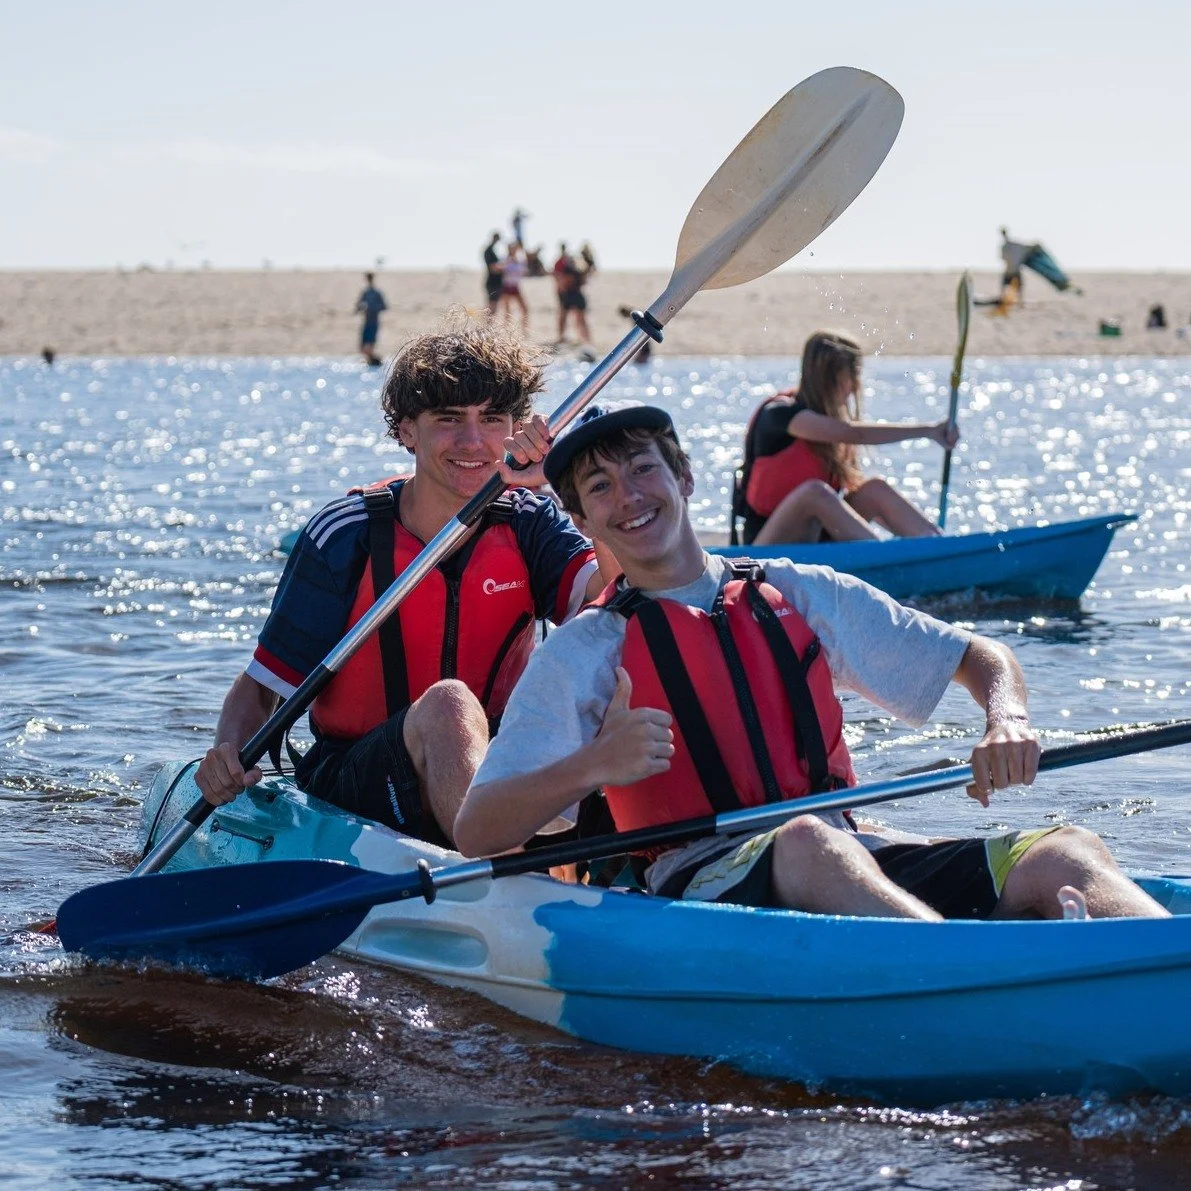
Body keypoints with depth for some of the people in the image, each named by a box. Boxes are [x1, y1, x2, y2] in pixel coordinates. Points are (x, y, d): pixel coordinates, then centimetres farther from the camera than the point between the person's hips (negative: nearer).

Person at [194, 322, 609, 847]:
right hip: (351, 793, -3)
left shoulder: (527, 526, 1)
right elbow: (260, 687, -4)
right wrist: (231, 757, -24)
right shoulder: (345, 535, -7)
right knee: (446, 704, -35)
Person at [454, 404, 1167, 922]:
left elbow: (978, 657, 26)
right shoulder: (585, 653, 11)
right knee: (806, 843, -40)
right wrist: (592, 766, -18)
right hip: (697, 888, -4)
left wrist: (1007, 721, 1)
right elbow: (475, 833, 1)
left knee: (1064, 853, -23)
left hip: (860, 856, 4)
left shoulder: (800, 597, 21)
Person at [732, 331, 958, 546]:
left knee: (875, 488, -11)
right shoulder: (779, 413, -14)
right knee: (815, 491, -34)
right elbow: (853, 434, -27)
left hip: (815, 541, 7)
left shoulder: (828, 417, 12)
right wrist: (926, 430, -28)